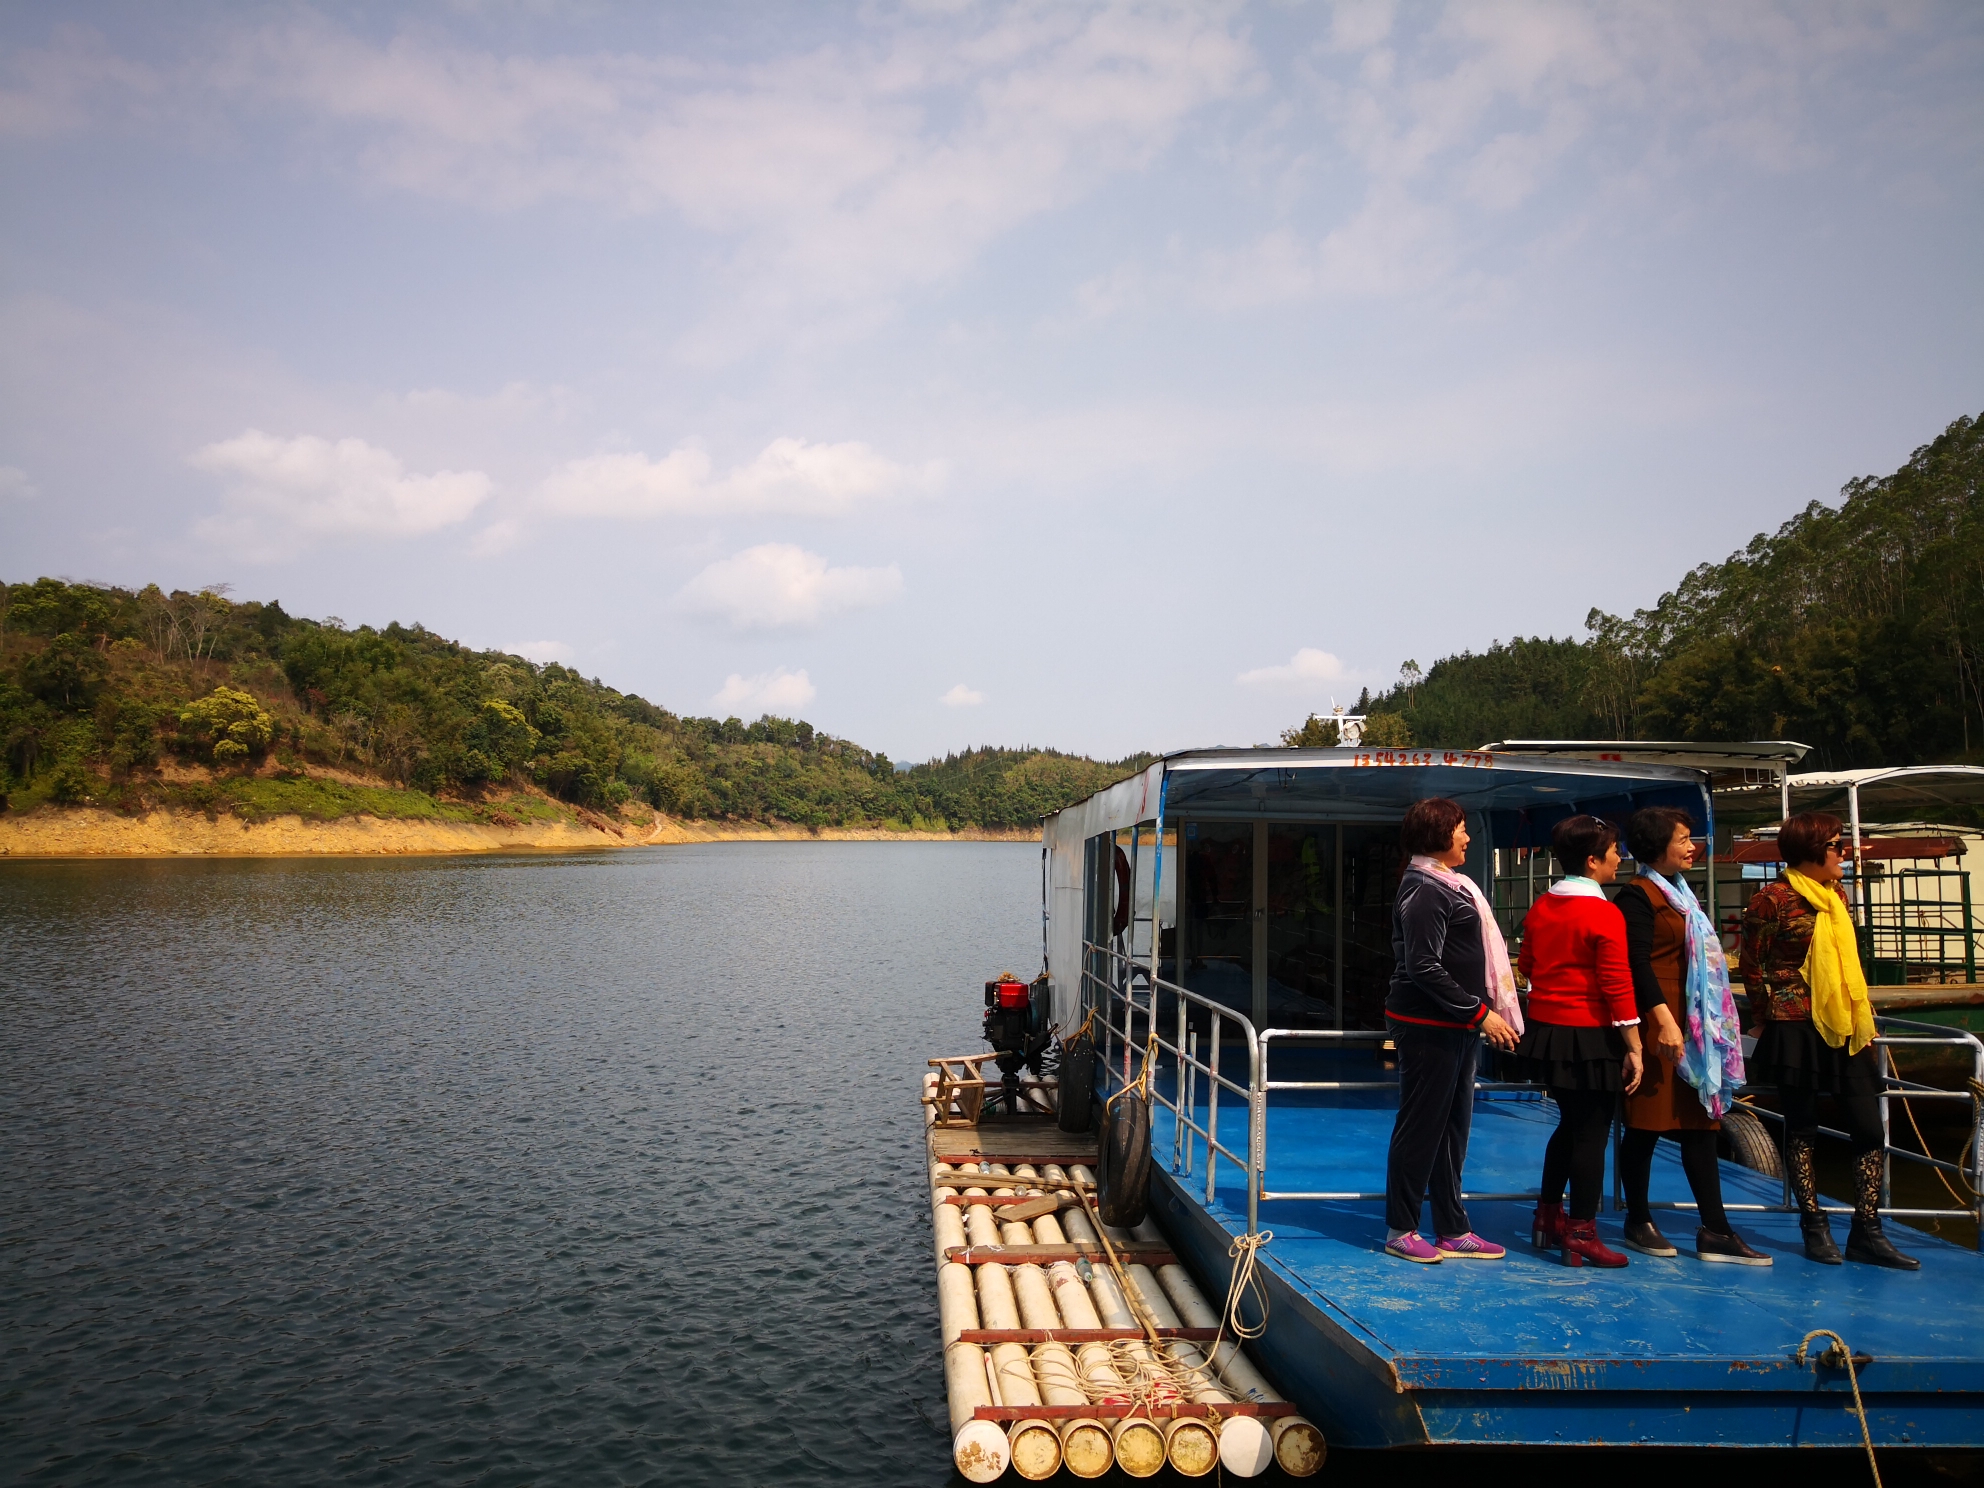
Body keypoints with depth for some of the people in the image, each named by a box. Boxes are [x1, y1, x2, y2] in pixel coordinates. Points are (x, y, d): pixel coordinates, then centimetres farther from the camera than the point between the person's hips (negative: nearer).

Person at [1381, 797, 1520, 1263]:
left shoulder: (1448, 885, 16)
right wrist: (1479, 1013, -20)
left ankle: (1453, 1231, 22)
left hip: (1455, 1027, 10)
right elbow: (1423, 967, -22)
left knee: (1452, 1128, 14)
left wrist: (1478, 1014, 15)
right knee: (1421, 1127, -2)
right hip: (1429, 1027, -10)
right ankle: (1400, 1230, 9)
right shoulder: (1426, 889, -15)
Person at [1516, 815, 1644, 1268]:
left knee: (1570, 1123, 21)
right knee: (1591, 1133, 4)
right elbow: (1617, 986, -17)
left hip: (1545, 1028, 7)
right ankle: (1581, 1236, 11)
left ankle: (1547, 1219, 28)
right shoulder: (1604, 914, -15)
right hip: (1590, 1036, -7)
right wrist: (1633, 1047, -12)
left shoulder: (1540, 909, 6)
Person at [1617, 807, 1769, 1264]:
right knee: (1646, 1125, 0)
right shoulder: (1639, 895, -9)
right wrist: (1664, 1021, -25)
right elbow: (1639, 965, -17)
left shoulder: (1679, 893, 18)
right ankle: (1639, 1223, 11)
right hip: (1658, 1024, -9)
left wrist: (1707, 1026, 22)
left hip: (1694, 1024, 9)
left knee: (1701, 1124, 7)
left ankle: (1715, 1232, 9)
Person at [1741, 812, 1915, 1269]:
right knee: (1802, 1129, 5)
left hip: (1846, 1030, 7)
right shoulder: (1773, 899, -10)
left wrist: (1862, 1019, 14)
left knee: (1870, 1129, 3)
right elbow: (1751, 966, -6)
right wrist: (1772, 1014, -3)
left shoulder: (1836, 897, 12)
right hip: (1797, 1030, -7)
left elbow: (1848, 961, 18)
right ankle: (1815, 1227, 14)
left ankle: (1866, 1231, 10)